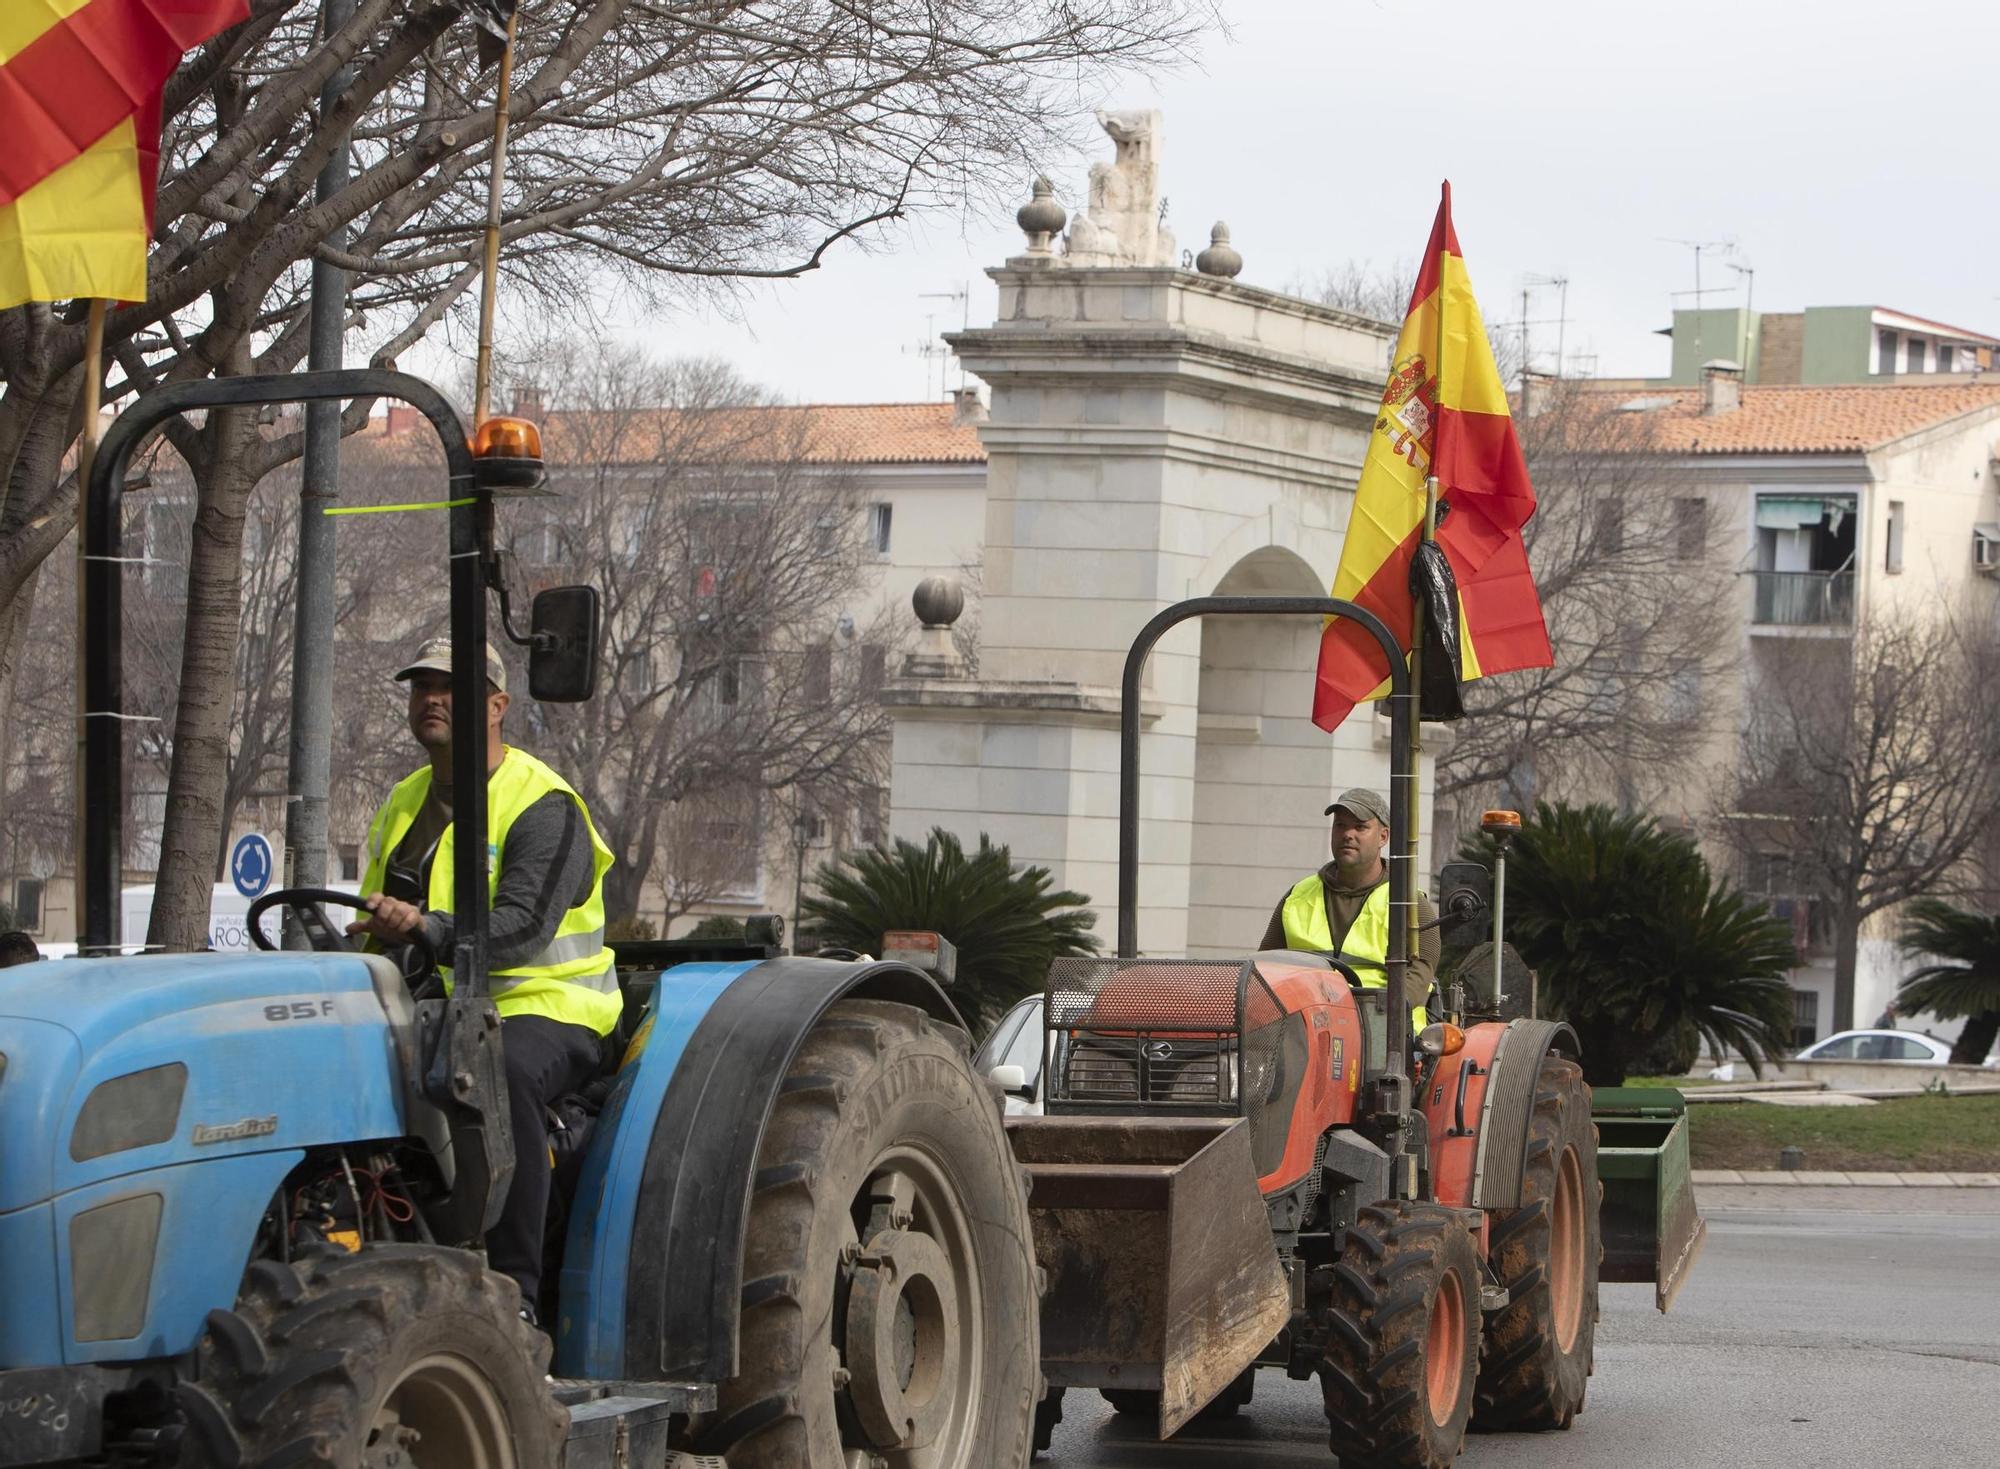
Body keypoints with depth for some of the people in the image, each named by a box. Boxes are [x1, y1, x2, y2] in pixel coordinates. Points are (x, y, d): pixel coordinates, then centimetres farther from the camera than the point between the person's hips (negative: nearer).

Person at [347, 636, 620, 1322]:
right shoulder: (403, 805, 18)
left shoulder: (544, 807, -8)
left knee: (501, 1072, -39)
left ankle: (512, 1289, -36)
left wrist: (426, 927, -39)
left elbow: (525, 928, -23)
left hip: (541, 1006, -7)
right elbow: (375, 924, 25)